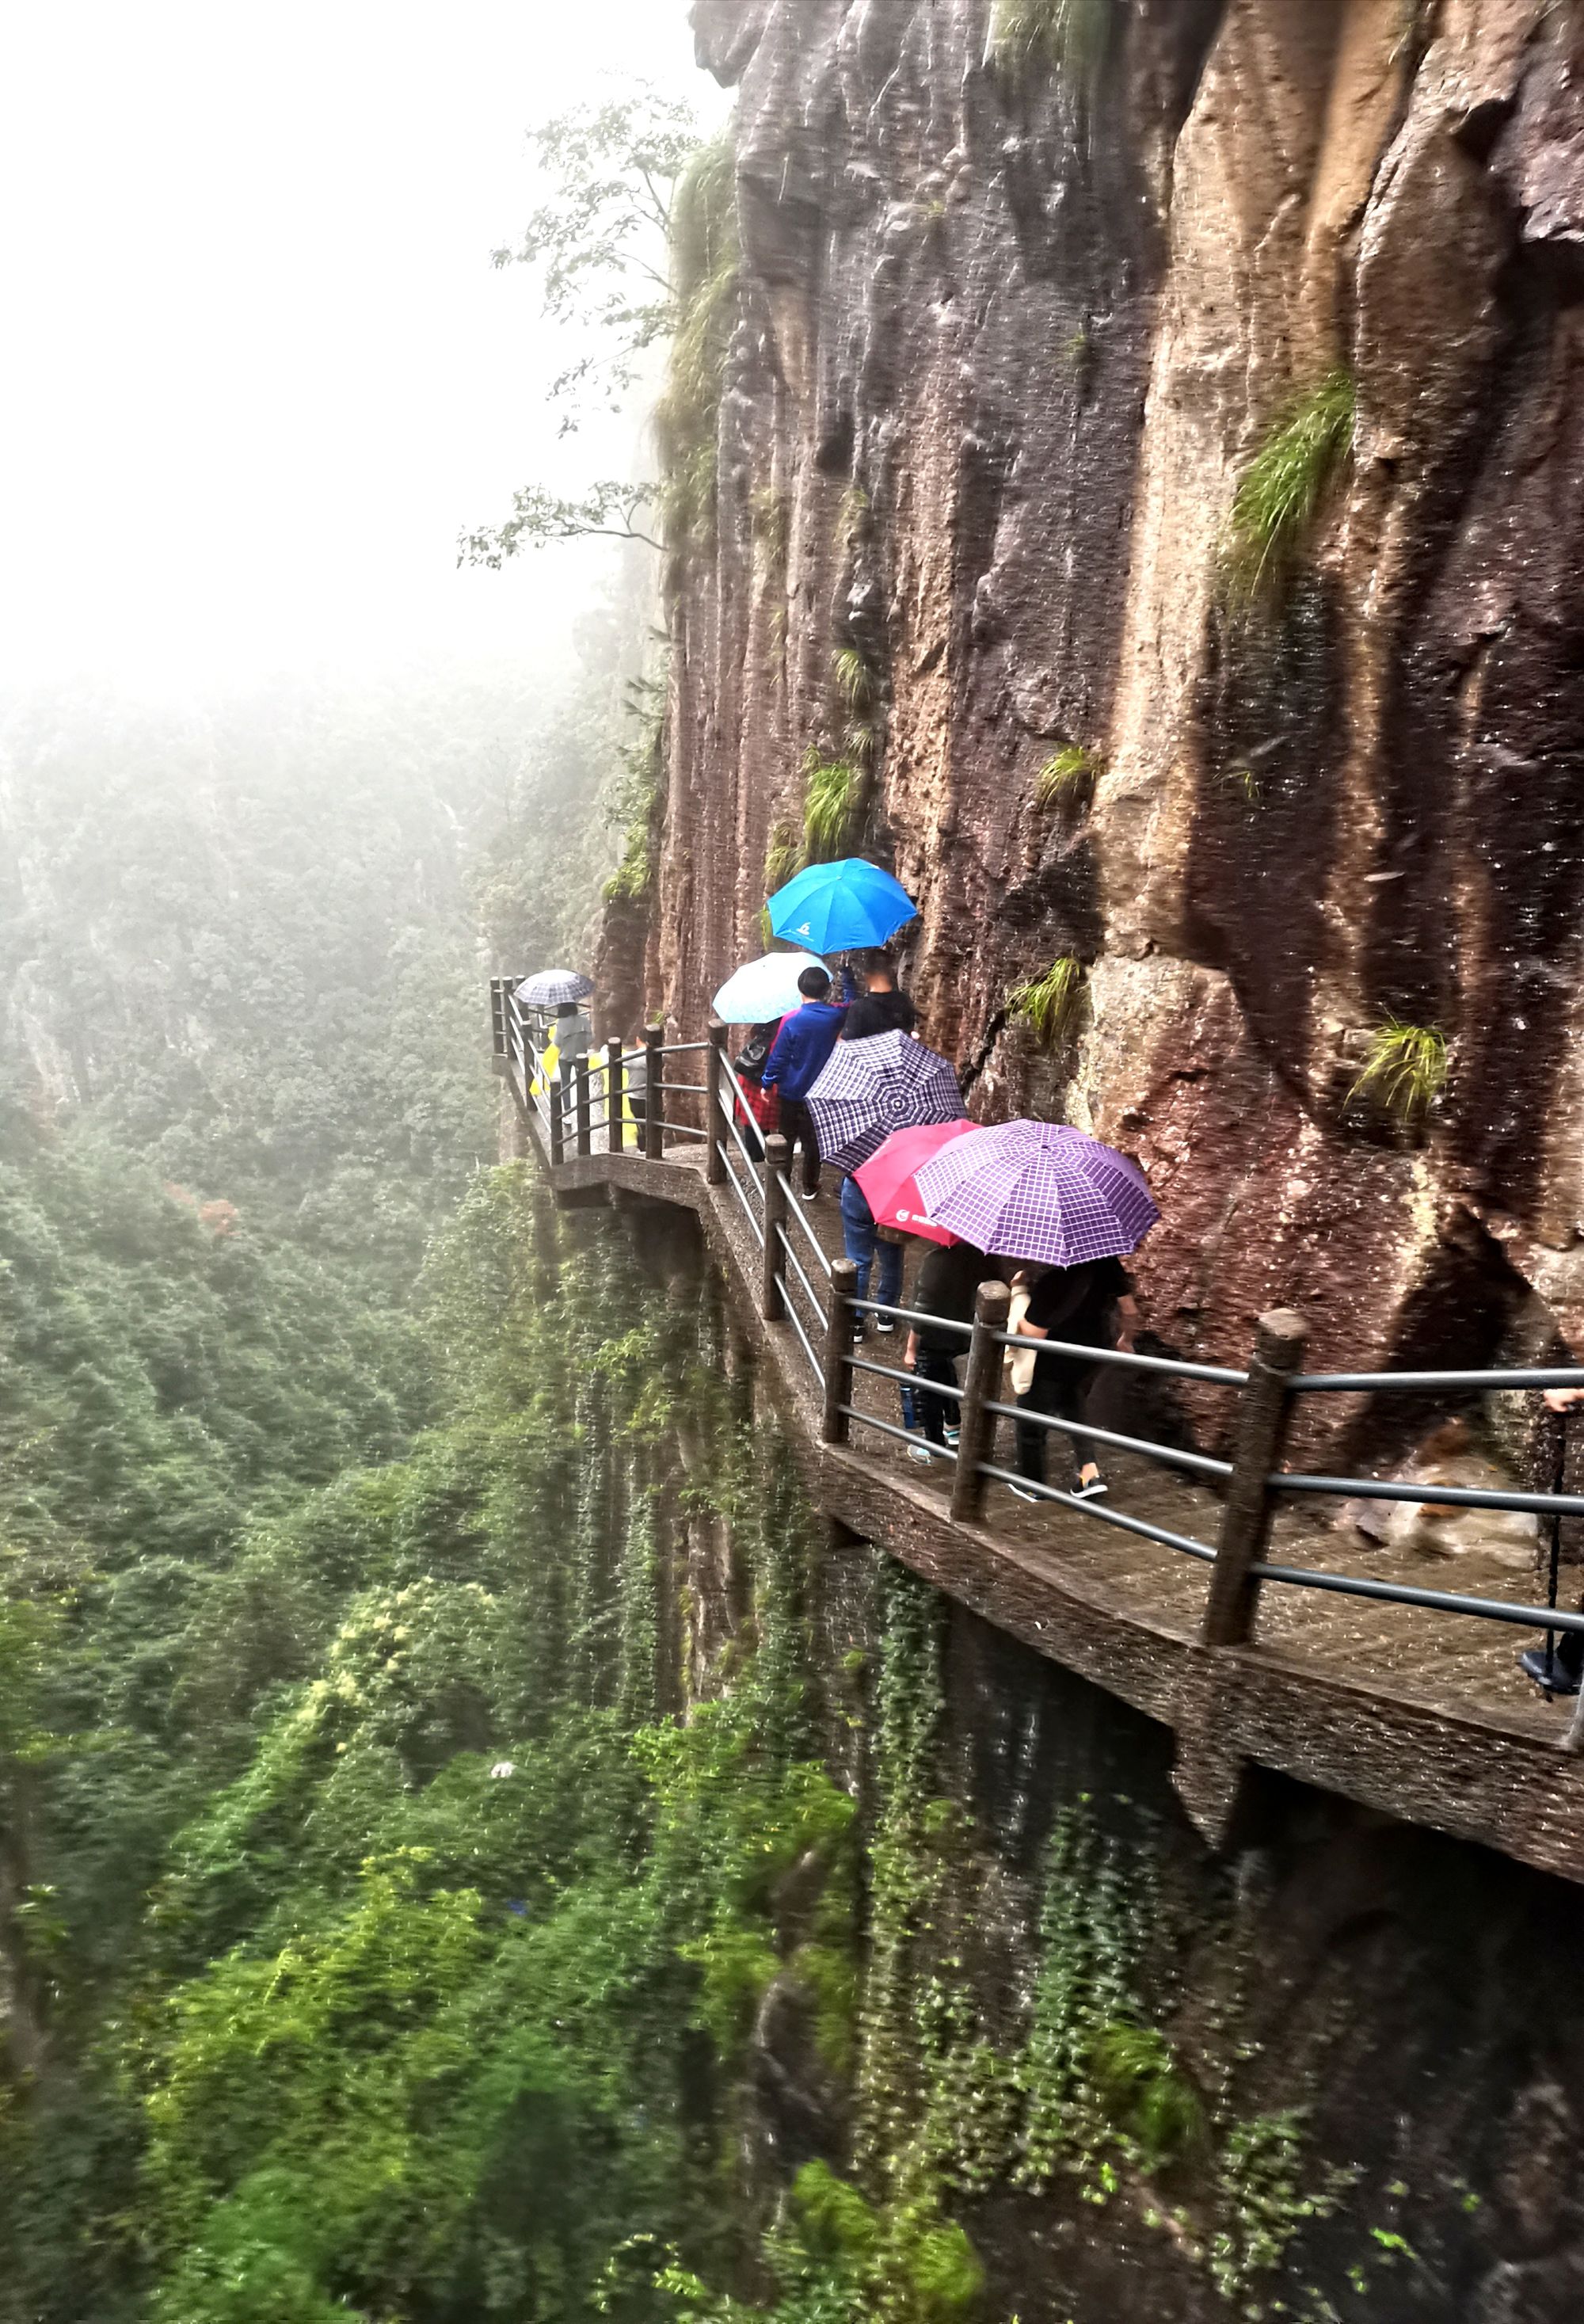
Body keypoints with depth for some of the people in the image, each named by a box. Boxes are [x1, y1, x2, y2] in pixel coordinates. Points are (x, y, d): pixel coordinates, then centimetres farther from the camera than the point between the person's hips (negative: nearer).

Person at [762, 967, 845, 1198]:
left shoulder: (792, 1020, -20)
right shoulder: (837, 1016, -12)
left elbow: (778, 1057, -14)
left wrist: (767, 1083, -2)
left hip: (792, 1091, -2)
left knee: (786, 1139, 16)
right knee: (814, 1141, 16)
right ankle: (810, 1187, 25)